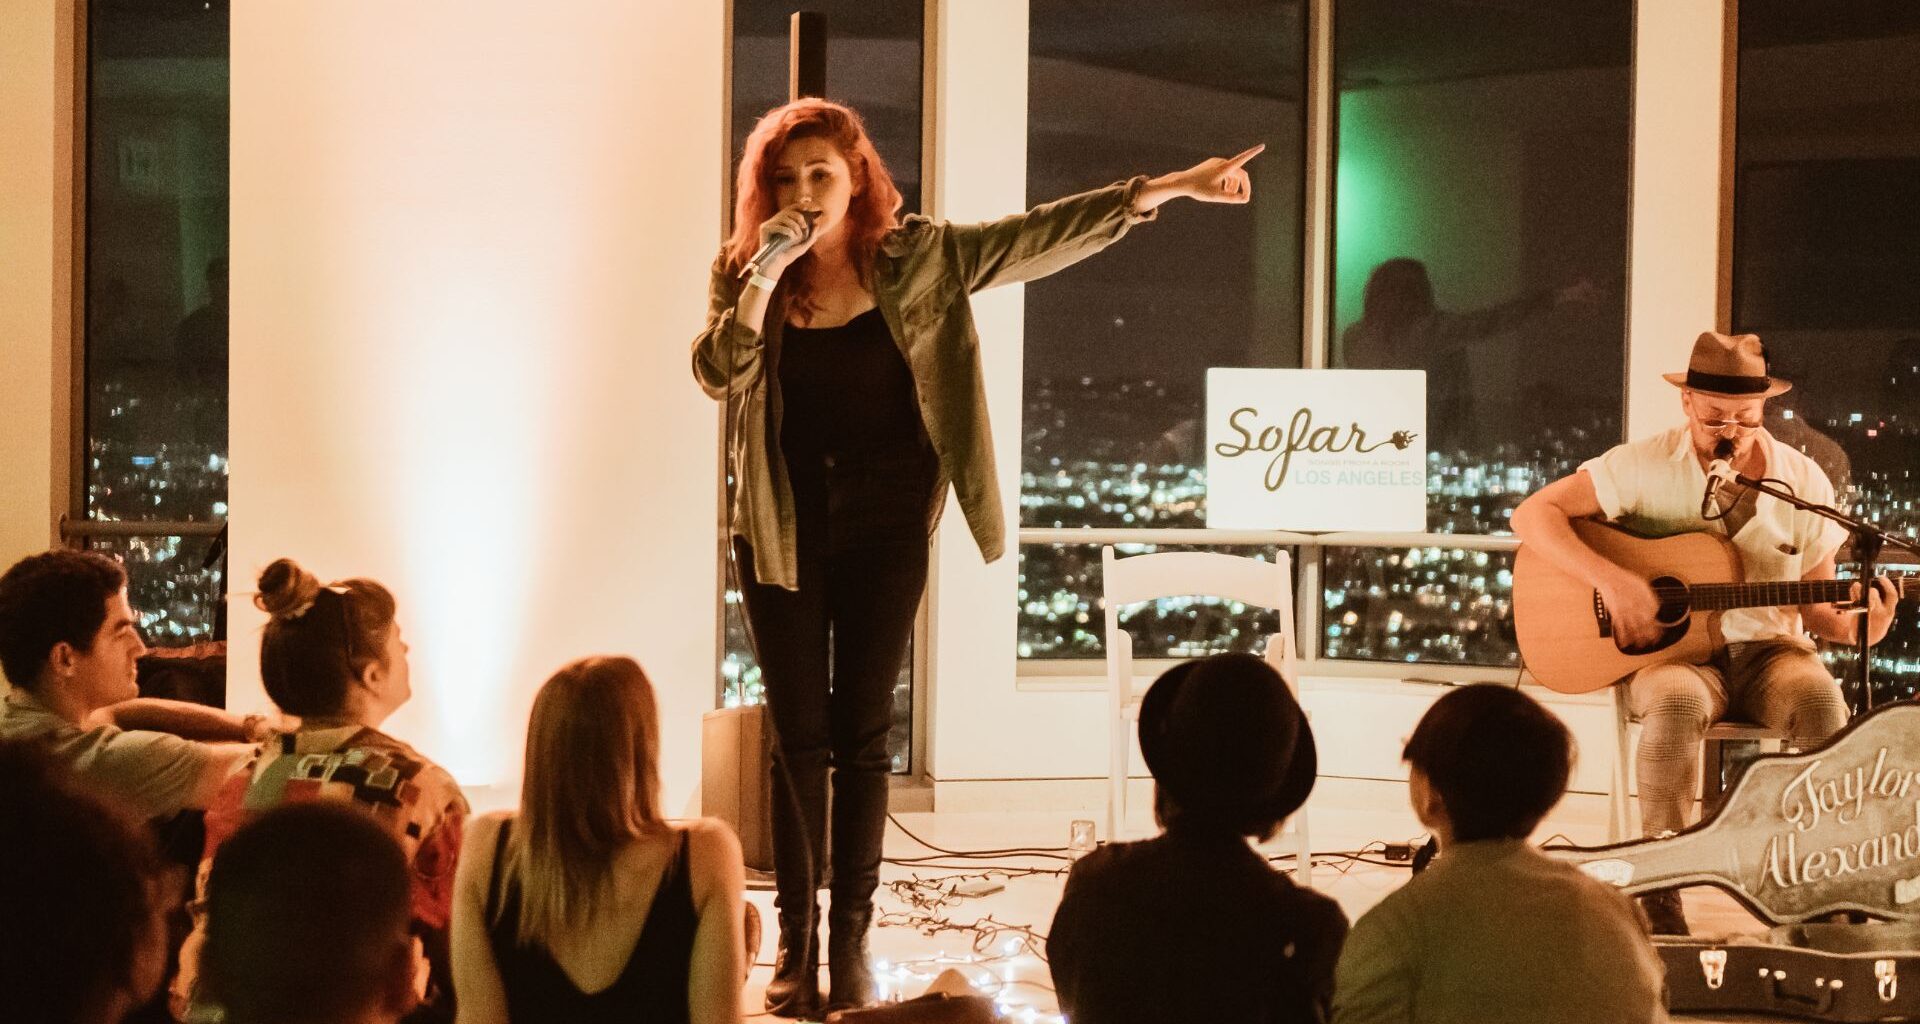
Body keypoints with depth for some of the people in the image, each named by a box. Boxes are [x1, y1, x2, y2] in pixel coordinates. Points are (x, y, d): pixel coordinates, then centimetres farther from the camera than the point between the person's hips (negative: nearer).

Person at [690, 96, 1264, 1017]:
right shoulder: (745, 273, 0)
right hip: (783, 526, 0)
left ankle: (851, 943, 11)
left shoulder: (915, 259, -2)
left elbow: (1041, 238, -4)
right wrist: (765, 275, -23)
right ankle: (795, 946, 10)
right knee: (798, 736, 4)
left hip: (885, 523, 0)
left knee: (862, 732, 5)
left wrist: (1166, 188, -9)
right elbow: (716, 373, -13)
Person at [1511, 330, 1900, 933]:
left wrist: (1853, 626, -15)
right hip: (1670, 653, -2)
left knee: (1819, 698, -33)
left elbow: (1815, 606, 9)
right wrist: (1610, 579, -23)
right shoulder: (1646, 465, -6)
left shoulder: (1803, 482, 1)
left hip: (1769, 649, 2)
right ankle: (1659, 888, -27)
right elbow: (1533, 515, -11)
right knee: (1677, 704, -38)